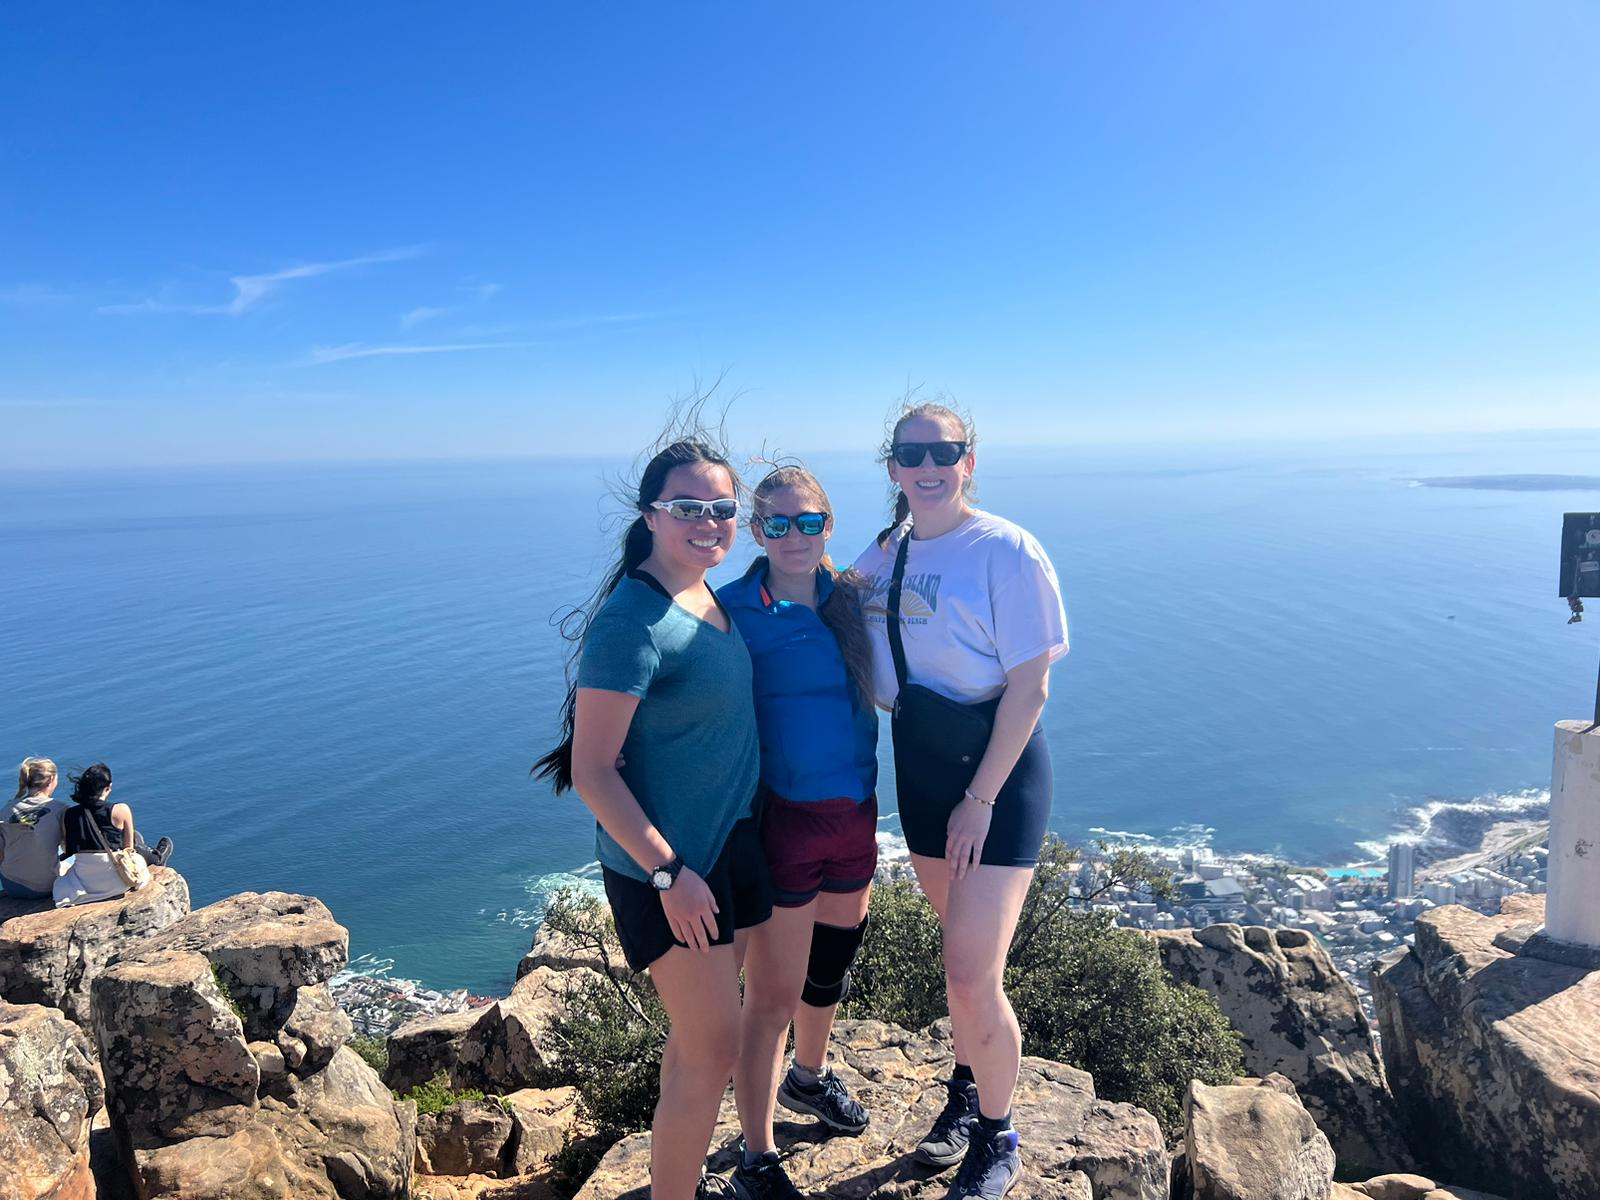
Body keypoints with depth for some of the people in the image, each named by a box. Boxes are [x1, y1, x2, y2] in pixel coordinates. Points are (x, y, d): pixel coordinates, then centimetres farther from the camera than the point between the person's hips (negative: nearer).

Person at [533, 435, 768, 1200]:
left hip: (731, 844, 8)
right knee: (712, 1049, 1)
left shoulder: (712, 598, 4)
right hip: (664, 865, -8)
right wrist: (669, 872, -20)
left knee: (698, 1033, 20)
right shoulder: (632, 620, -22)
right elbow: (591, 770, -21)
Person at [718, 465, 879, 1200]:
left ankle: (809, 1077, 52)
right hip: (781, 817, -6)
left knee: (833, 965, 24)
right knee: (773, 996, 5)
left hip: (855, 813, 6)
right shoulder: (733, 609, -13)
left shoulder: (850, 597, 3)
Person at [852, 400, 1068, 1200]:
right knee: (963, 948, 20)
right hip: (919, 766, 5)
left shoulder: (1006, 550, -15)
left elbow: (1030, 687, -16)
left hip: (997, 772, -5)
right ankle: (966, 1091, 43)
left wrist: (979, 799, -16)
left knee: (973, 976, -6)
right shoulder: (884, 552, 3)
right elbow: (862, 659, 18)